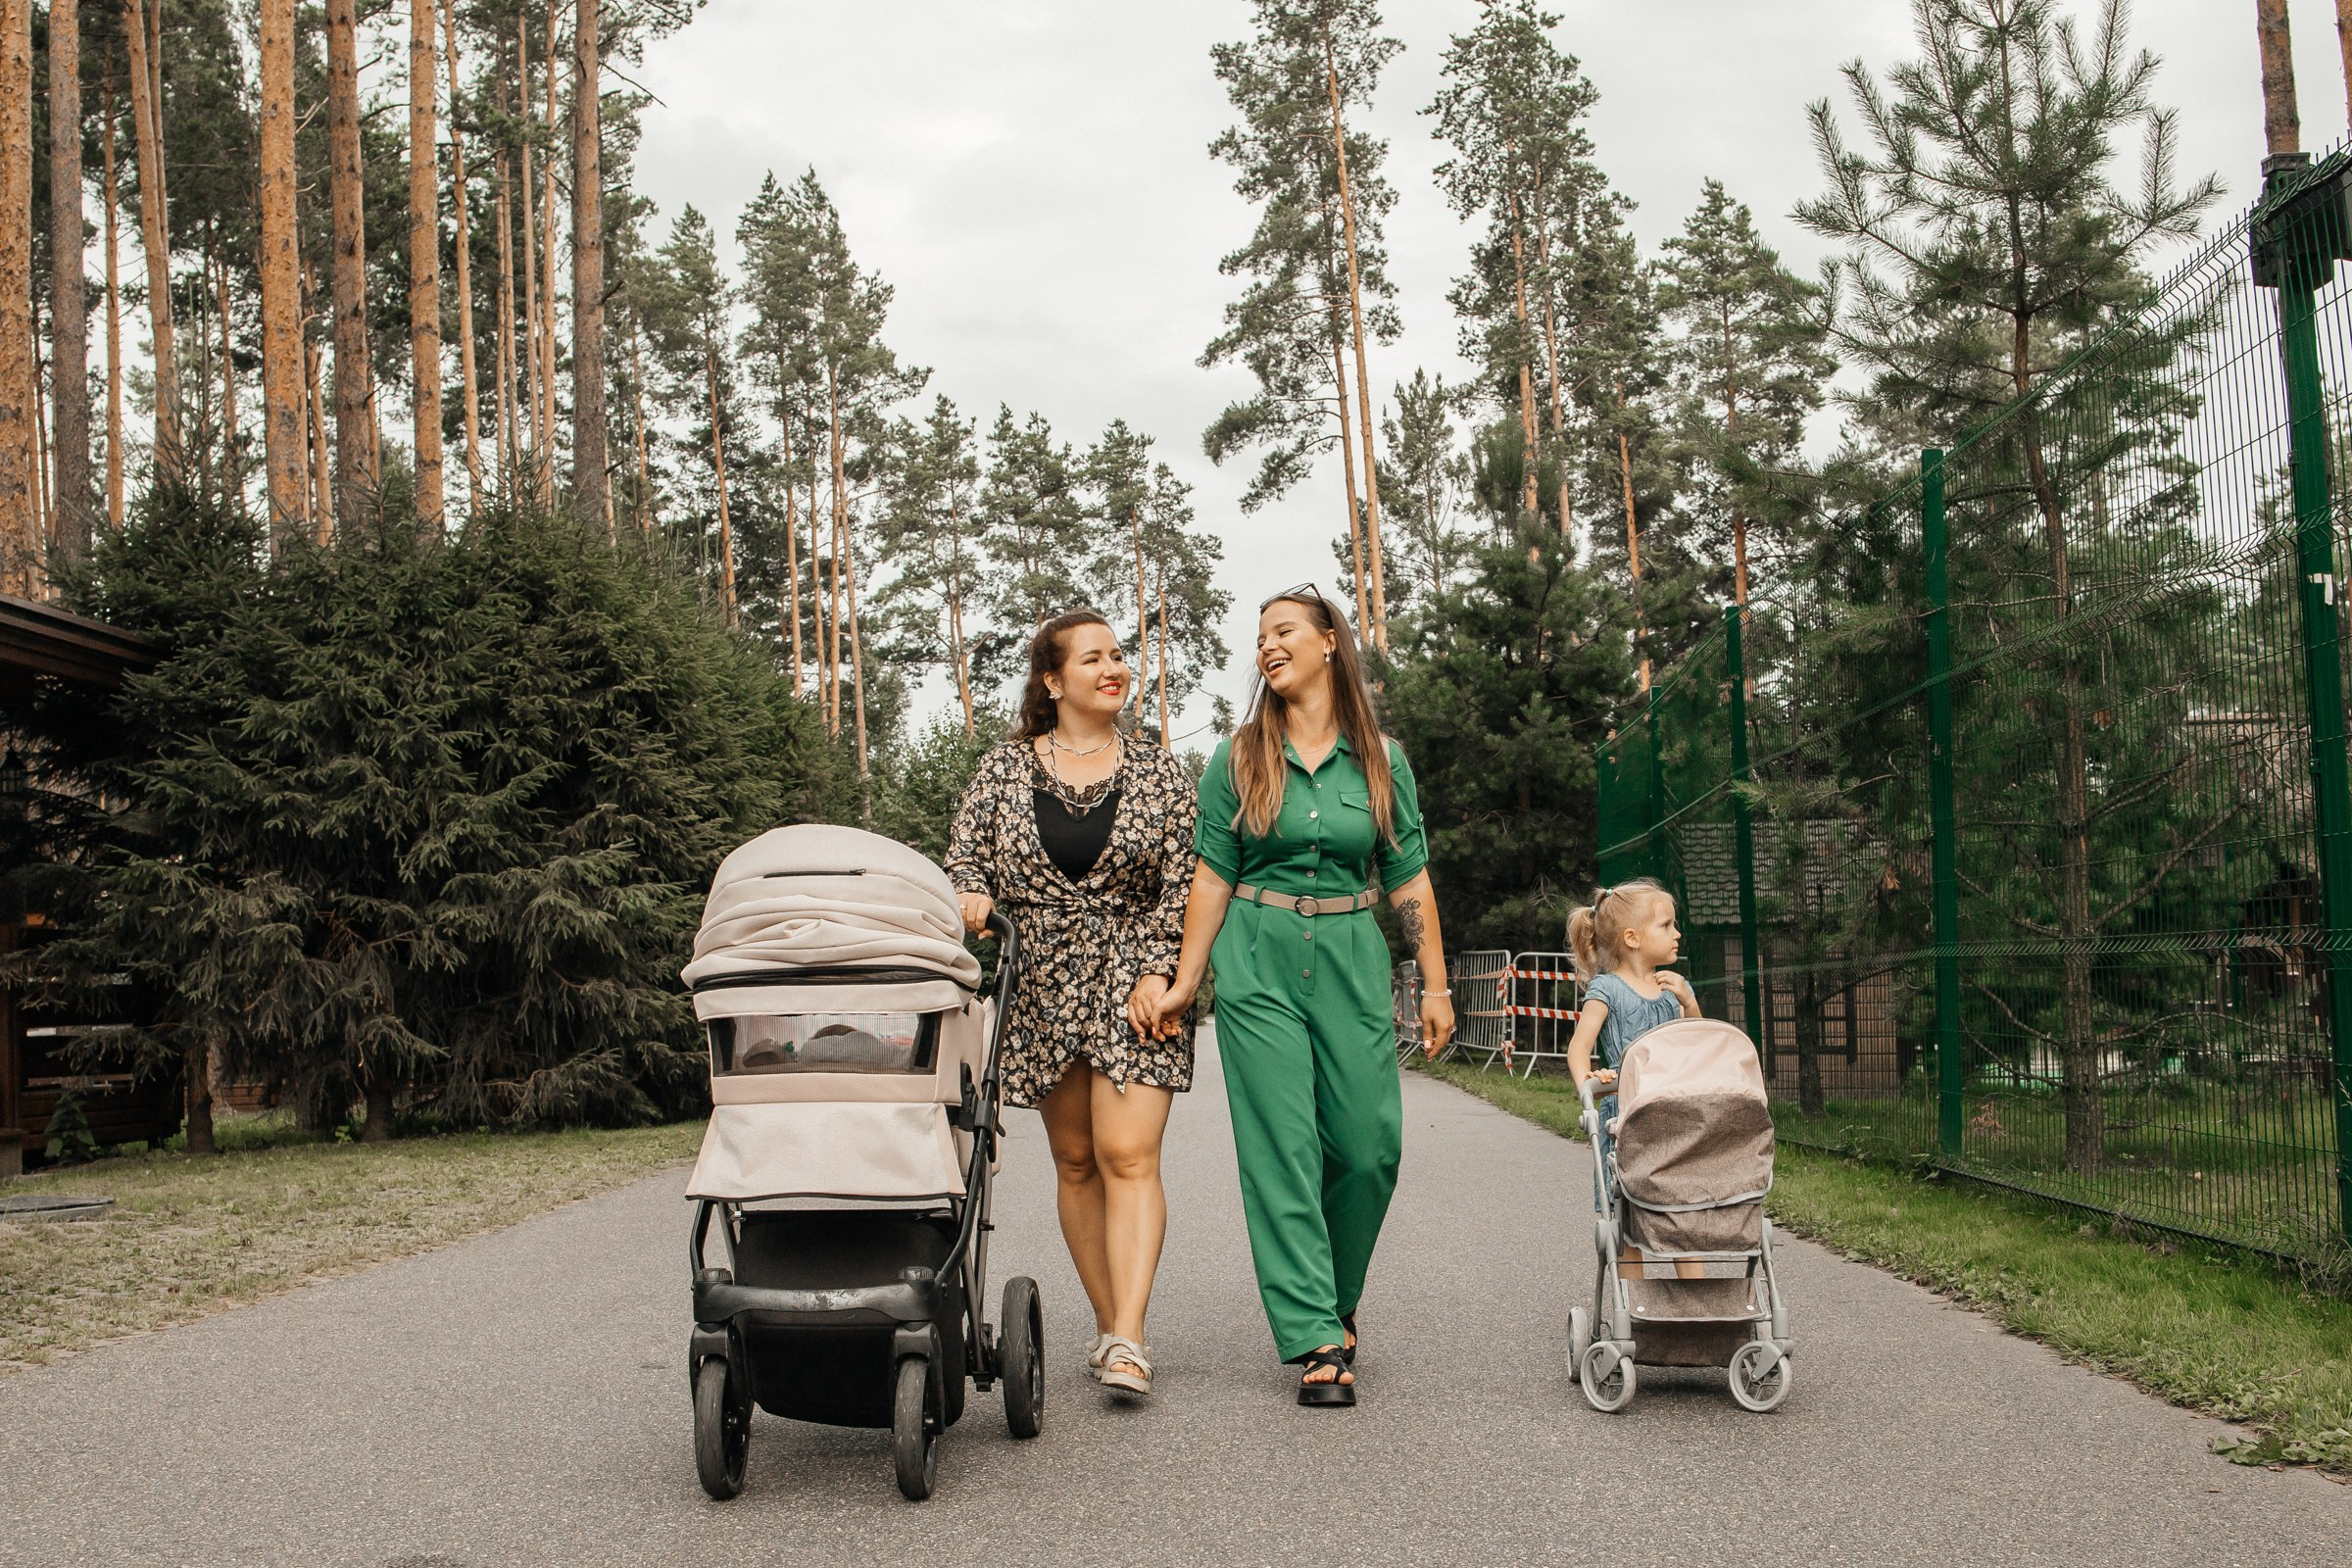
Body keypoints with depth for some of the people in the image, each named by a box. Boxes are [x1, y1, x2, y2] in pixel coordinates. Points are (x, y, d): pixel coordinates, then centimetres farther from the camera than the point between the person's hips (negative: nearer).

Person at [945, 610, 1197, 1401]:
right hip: (1040, 986, 2)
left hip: (1133, 985, -2)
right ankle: (1108, 1324, 17)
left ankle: (1128, 1338, -16)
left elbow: (1182, 884, 2)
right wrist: (972, 895, -14)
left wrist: (1157, 972, -8)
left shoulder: (1160, 772, 5)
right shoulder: (1003, 769, 7)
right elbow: (965, 855, 9)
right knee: (1076, 1162, 7)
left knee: (1128, 1156, -12)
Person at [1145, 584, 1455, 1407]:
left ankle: (1334, 1299, 23)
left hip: (1352, 960, 1)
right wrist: (1184, 983, 1)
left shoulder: (1380, 759, 7)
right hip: (1258, 961, -1)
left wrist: (1436, 985, 4)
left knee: (1368, 1145, -2)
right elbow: (1212, 878, 6)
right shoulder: (1239, 759, 5)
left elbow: (1409, 879, 7)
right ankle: (1318, 1340, -2)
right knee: (1281, 1147, -5)